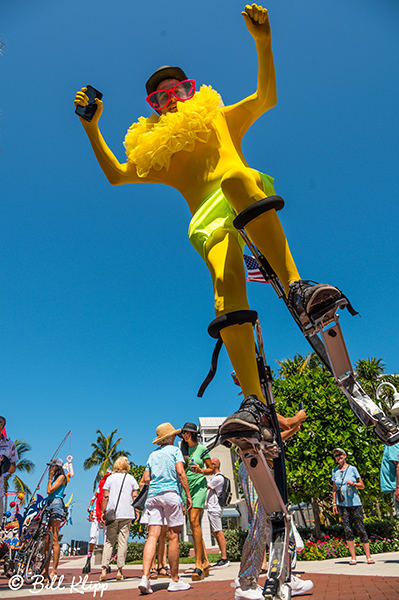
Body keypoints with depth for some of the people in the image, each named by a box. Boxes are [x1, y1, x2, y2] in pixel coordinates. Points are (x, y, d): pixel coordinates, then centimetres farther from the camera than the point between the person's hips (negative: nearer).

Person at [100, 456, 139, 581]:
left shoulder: (111, 478, 5)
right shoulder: (131, 478, 6)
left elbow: (106, 496, 2)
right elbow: (135, 496, 4)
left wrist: (103, 512, 8)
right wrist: (136, 511, 12)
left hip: (112, 514, 0)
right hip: (127, 514, 0)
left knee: (109, 541, 8)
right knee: (123, 542, 4)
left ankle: (104, 570, 0)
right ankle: (119, 571, 5)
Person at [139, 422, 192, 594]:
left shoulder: (152, 454, 17)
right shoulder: (175, 450, 3)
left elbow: (145, 479, 14)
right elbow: (180, 472, -8)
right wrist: (188, 494, -7)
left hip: (153, 495, 5)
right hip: (171, 493, -4)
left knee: (152, 535, 0)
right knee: (173, 536, 3)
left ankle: (145, 577, -11)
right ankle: (175, 580, 10)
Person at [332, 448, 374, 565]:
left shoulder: (352, 469, 1)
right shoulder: (335, 471, 7)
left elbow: (362, 486, 5)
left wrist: (353, 483, -14)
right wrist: (334, 504, 8)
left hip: (355, 503, -2)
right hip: (342, 505, 2)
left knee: (360, 529, -2)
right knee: (348, 531, 1)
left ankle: (368, 556, 8)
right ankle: (353, 558, 8)